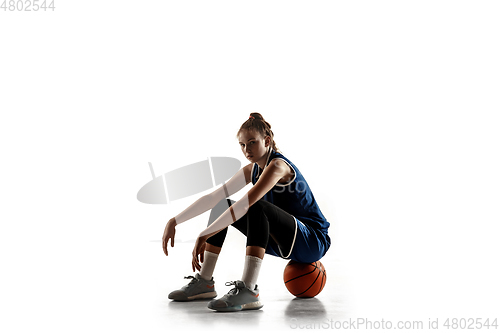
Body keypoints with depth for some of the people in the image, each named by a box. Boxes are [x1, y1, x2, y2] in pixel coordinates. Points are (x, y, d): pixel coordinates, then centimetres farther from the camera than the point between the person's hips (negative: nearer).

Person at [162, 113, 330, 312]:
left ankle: (248, 292, -39)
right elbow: (213, 197, 2)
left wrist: (204, 236, -33)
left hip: (313, 242, -9)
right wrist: (174, 221, -7)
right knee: (222, 206, 3)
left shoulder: (277, 165, -21)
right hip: (282, 242, 9)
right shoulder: (252, 170, 5)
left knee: (257, 207, -34)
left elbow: (244, 205, -31)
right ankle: (204, 282, 2)